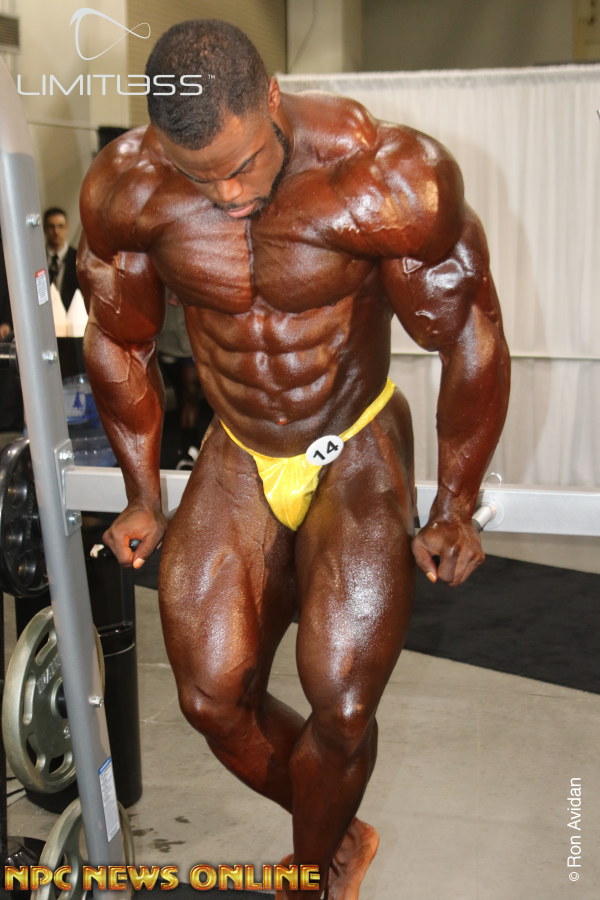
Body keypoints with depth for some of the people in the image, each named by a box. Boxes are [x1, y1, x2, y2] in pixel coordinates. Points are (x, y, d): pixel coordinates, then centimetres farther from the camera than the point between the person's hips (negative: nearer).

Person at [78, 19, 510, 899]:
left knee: (341, 706, -14)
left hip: (357, 454, -3)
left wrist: (455, 511, -5)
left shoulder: (389, 179, -25)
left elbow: (471, 337, -12)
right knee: (212, 699, -3)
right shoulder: (124, 189, -16)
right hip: (238, 461, 3)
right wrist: (143, 495, 9)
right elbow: (119, 343, 2)